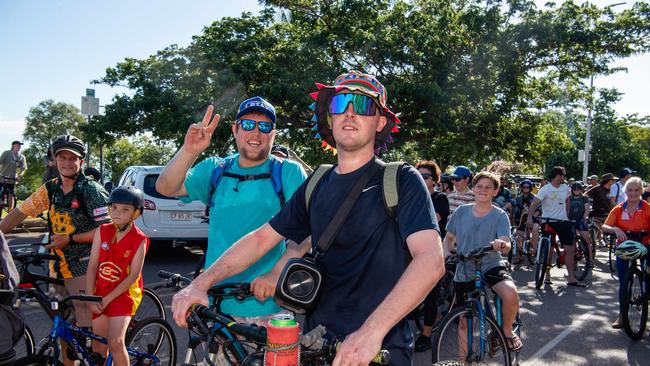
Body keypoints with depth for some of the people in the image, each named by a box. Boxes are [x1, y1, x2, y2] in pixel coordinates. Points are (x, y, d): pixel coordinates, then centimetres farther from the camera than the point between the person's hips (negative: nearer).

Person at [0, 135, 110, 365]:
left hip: (84, 270, -6)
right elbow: (19, 213, 8)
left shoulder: (91, 190, -10)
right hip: (59, 268, 6)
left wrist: (70, 238, -17)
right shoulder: (51, 189, 7)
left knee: (89, 327, -5)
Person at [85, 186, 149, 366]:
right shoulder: (102, 231, -3)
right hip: (100, 295, 4)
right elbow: (92, 266, -3)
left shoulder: (139, 240, -13)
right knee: (98, 347, 12)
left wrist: (108, 298, -14)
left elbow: (133, 276, -13)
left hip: (123, 294, -4)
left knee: (116, 343, -17)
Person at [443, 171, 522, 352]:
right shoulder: (461, 212, -1)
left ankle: (507, 331, -3)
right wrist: (446, 255, -9)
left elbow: (507, 246, -17)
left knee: (511, 294, -33)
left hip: (492, 266, -2)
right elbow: (448, 238, 10)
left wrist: (502, 244, -39)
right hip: (464, 271, 2)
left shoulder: (500, 215, -6)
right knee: (464, 323, 9)